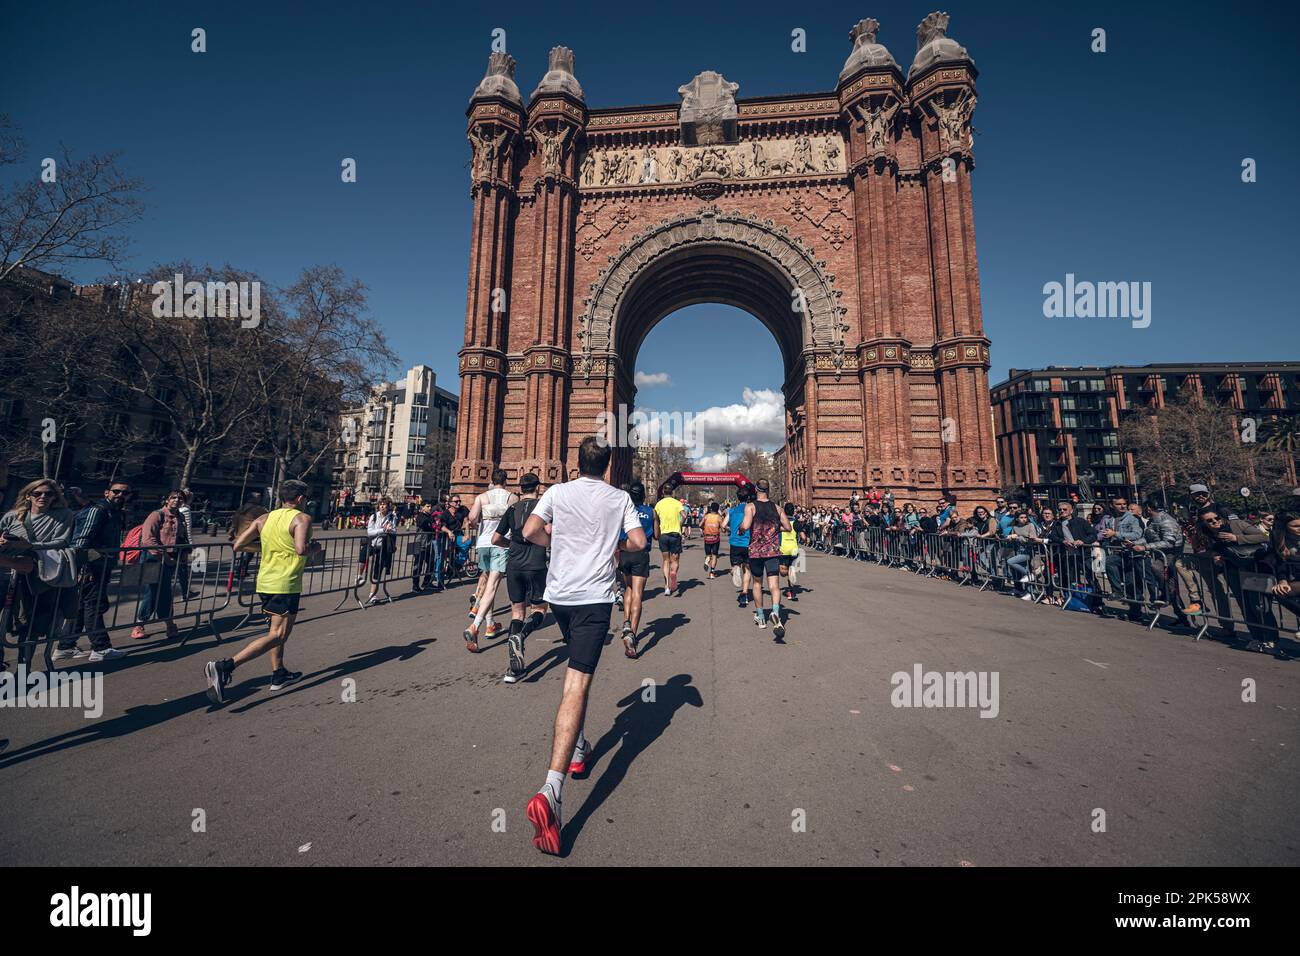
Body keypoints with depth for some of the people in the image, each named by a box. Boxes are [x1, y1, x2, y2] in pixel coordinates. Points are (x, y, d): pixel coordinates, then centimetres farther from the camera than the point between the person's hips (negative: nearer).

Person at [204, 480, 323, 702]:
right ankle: (225, 666, -16)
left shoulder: (264, 519, 8)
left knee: (278, 630, 21)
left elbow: (237, 545, 7)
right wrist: (315, 547, -7)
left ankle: (279, 674, 29)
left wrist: (265, 542, 20)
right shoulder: (302, 519, -12)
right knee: (277, 635, -4)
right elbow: (301, 549, -27)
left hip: (264, 582, 8)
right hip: (285, 585, -8)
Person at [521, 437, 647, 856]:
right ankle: (550, 790, -18)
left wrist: (557, 540, 13)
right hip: (594, 597, -3)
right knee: (576, 685, -7)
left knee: (577, 670, 25)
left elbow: (530, 531, -6)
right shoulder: (620, 498, 1)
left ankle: (578, 749, 39)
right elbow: (638, 542, -5)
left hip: (559, 594, 4)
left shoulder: (558, 492, 2)